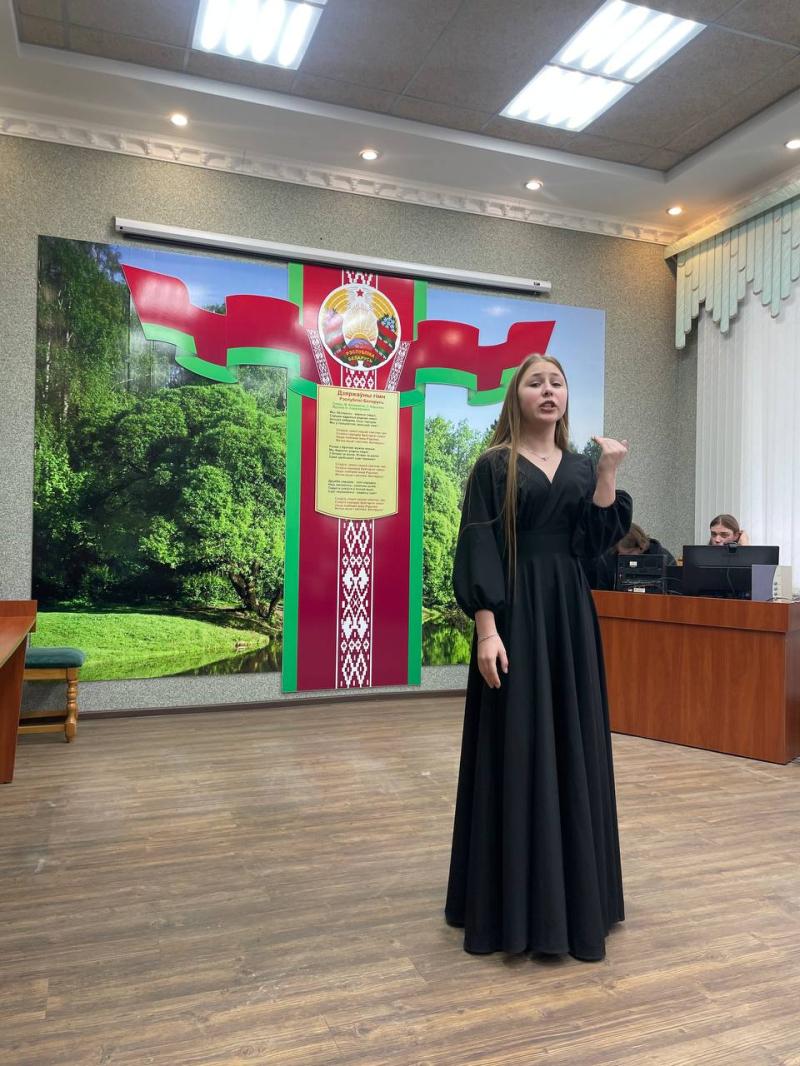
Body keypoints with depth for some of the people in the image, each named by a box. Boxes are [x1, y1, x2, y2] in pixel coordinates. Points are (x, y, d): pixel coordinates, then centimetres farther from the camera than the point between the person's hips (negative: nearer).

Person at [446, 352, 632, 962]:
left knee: (572, 745, 9)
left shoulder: (581, 468, 13)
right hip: (515, 612, -5)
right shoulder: (494, 467, -2)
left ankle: (574, 892, 25)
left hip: (570, 613, 5)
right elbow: (478, 552, -10)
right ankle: (511, 901, 13)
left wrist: (609, 477, -8)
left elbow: (596, 541, 2)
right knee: (514, 747, -1)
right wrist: (486, 630, -19)